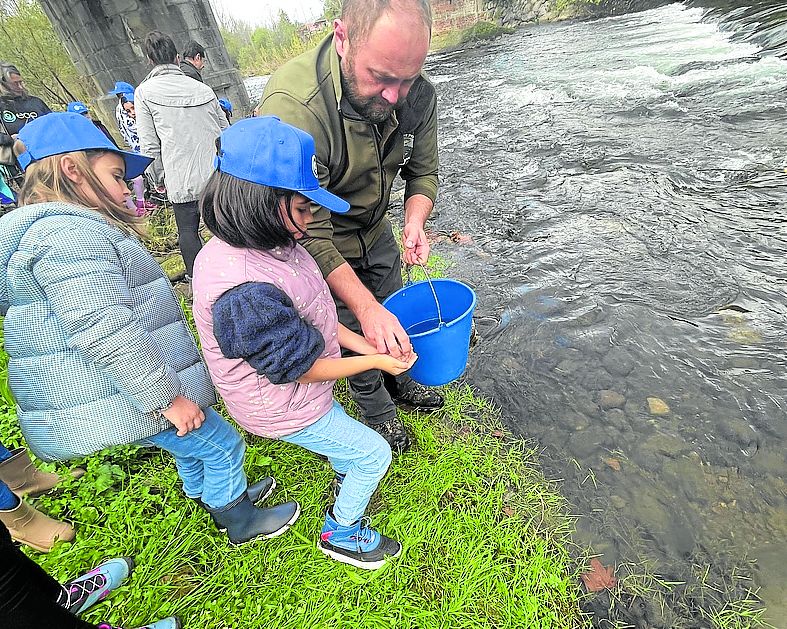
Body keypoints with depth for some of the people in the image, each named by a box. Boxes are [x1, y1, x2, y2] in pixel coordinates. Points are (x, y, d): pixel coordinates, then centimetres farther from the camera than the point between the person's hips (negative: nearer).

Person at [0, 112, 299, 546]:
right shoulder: (70, 233, -22)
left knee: (191, 447, 27)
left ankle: (215, 498, 48)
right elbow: (104, 332, -29)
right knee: (222, 446, 6)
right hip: (124, 397, -10)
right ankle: (240, 524, 29)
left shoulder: (52, 229, 15)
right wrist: (168, 397, -23)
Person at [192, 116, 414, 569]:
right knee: (374, 453, 9)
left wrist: (366, 344, -4)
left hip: (301, 392, 9)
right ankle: (341, 534, 35)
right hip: (284, 408, -8)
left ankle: (347, 474, 67)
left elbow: (314, 316, 1)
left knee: (341, 431, 34)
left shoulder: (270, 245, -9)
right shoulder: (247, 291, -38)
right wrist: (376, 361, -16)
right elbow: (300, 366, -27)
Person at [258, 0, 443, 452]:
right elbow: (309, 235, -34)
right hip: (324, 248, -5)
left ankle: (400, 383, 52)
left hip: (377, 232, 6)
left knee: (394, 323, 21)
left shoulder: (417, 94, -17)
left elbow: (423, 172, -3)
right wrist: (366, 307, -36)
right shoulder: (292, 109, -36)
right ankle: (378, 410, 41)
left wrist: (415, 222, -24)